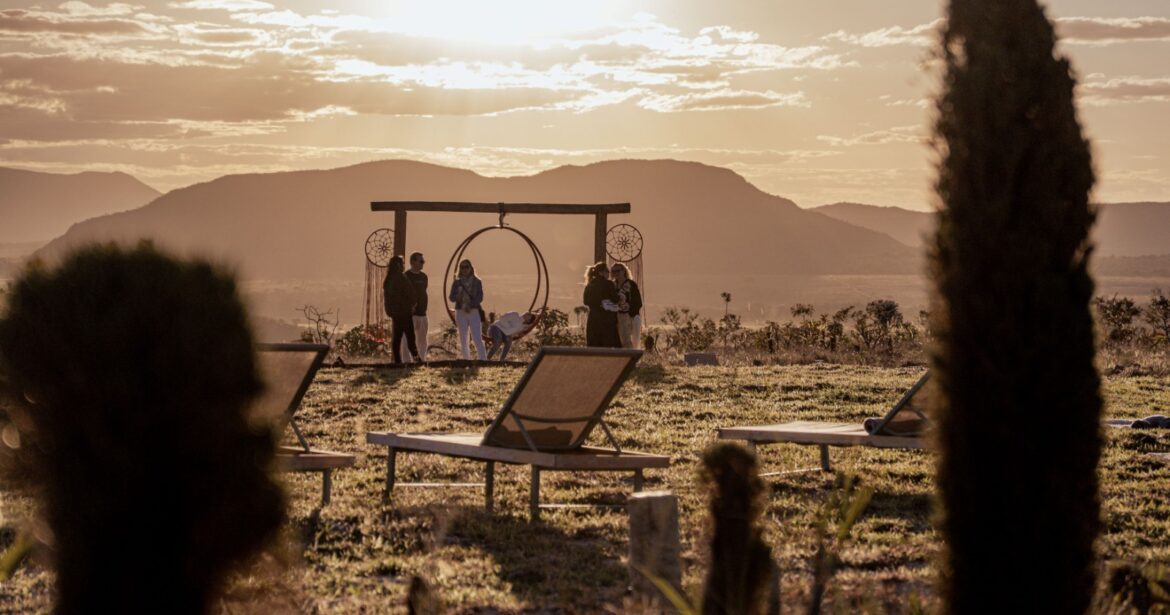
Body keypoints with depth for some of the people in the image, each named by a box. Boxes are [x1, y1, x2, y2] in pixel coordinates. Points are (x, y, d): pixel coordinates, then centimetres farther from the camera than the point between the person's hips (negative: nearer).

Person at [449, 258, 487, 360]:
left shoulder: (477, 282, 4)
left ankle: (482, 360, -16)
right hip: (460, 313, 2)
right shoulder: (457, 283, 7)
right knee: (463, 340, 4)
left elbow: (480, 297, -4)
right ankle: (466, 360, 10)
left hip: (474, 312, -2)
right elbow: (451, 297, 0)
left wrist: (470, 305, -19)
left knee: (477, 339, -12)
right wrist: (458, 296, -22)